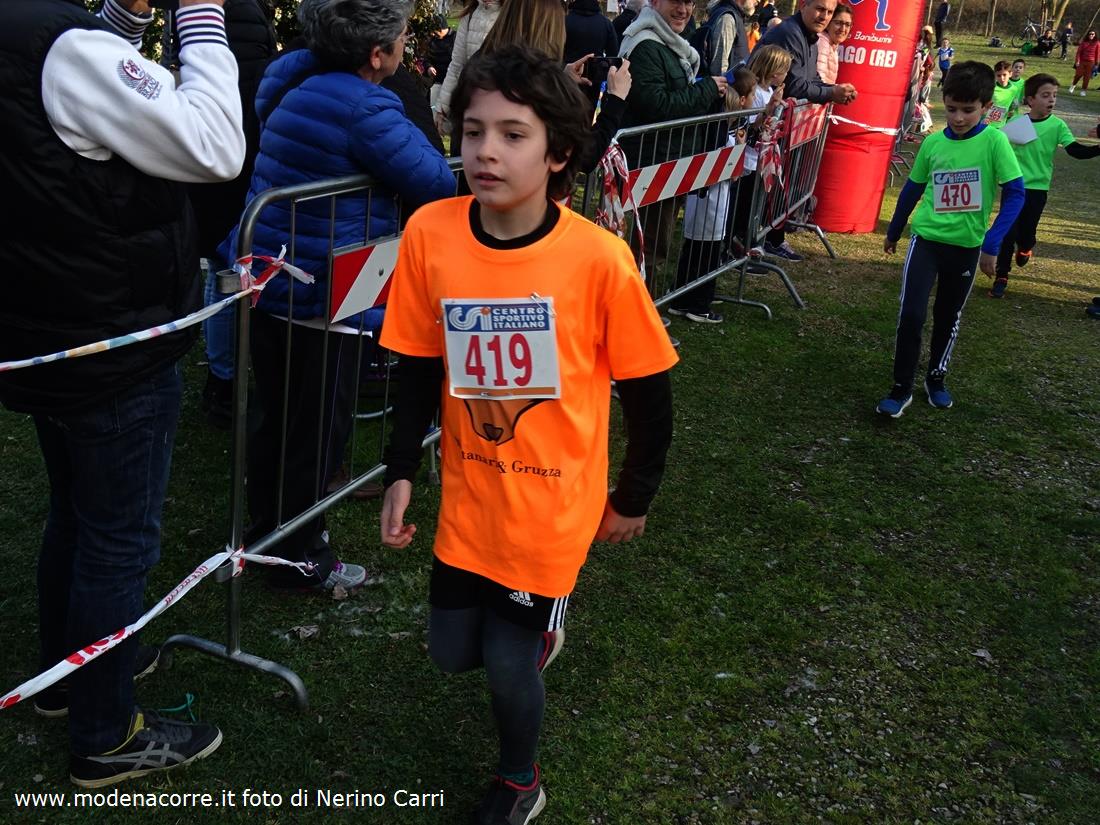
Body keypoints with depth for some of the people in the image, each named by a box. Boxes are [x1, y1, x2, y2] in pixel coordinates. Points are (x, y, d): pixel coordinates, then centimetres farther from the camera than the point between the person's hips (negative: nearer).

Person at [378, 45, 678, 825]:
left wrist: (633, 498, 1)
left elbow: (649, 391, -9)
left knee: (509, 663, 5)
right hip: (469, 496, 4)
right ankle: (537, 621, 50)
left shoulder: (599, 258, -22)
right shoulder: (430, 233, -13)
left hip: (554, 504, -3)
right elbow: (421, 368, 1)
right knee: (452, 651, 15)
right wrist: (401, 474, 0)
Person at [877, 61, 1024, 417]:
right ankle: (901, 389, 2)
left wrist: (992, 243, -19)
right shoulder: (932, 142, -3)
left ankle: (936, 379, 34)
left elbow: (1015, 193, -11)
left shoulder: (994, 141, -11)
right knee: (911, 315, -10)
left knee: (949, 317, 15)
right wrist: (894, 231, 20)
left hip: (967, 245, 0)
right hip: (926, 239, 1)